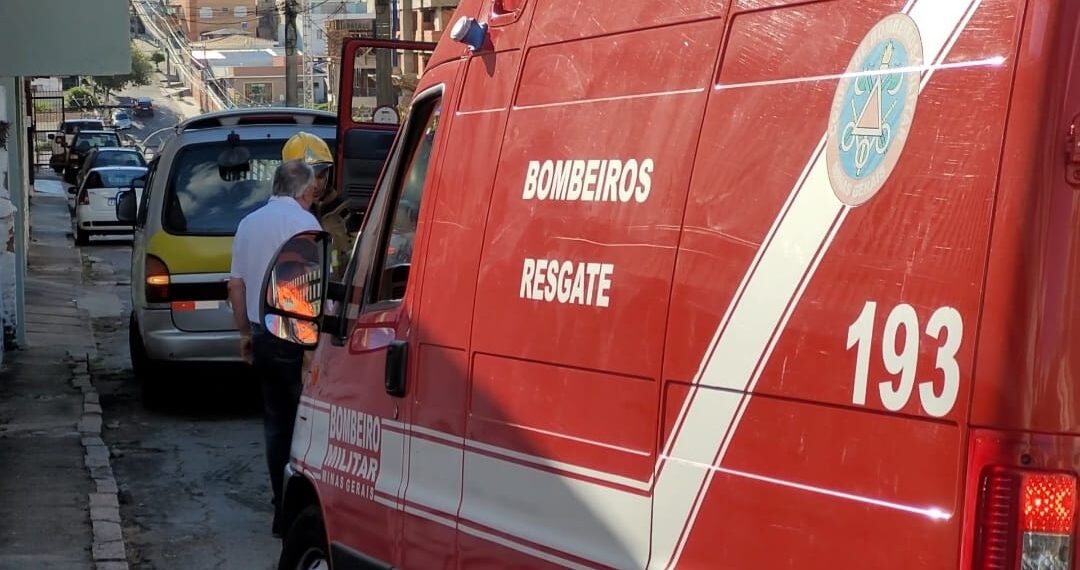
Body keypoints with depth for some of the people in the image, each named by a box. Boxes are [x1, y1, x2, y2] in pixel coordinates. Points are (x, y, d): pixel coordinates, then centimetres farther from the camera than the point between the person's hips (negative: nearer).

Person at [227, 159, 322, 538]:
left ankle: (283, 511, 17)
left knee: (276, 421, 13)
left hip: (262, 334, 7)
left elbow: (236, 284, 16)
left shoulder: (249, 223, 12)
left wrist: (245, 332, 23)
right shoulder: (304, 223, -11)